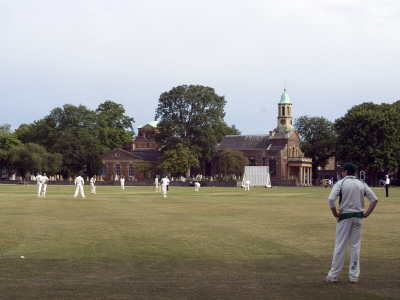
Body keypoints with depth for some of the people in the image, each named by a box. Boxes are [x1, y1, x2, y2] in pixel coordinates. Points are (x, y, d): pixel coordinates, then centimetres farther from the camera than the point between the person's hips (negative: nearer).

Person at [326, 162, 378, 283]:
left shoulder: (341, 183, -6)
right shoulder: (362, 184, 7)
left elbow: (331, 199, -19)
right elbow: (374, 199, 3)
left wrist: (335, 214, -8)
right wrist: (366, 214, 4)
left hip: (344, 217, -3)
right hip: (358, 217, 4)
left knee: (340, 246, 1)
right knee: (355, 246, 8)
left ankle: (333, 275, 6)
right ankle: (354, 276, 10)